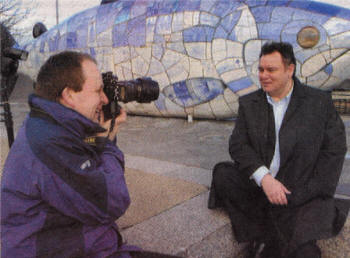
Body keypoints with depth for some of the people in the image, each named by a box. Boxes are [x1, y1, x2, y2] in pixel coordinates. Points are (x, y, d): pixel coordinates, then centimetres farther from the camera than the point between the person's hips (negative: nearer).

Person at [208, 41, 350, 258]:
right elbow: (237, 145, -2)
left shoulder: (320, 101, 0)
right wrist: (264, 178, -19)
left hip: (303, 193, -3)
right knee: (222, 174, -21)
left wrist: (305, 194, -11)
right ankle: (266, 238, -14)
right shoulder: (248, 104, 7)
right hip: (258, 186, 4)